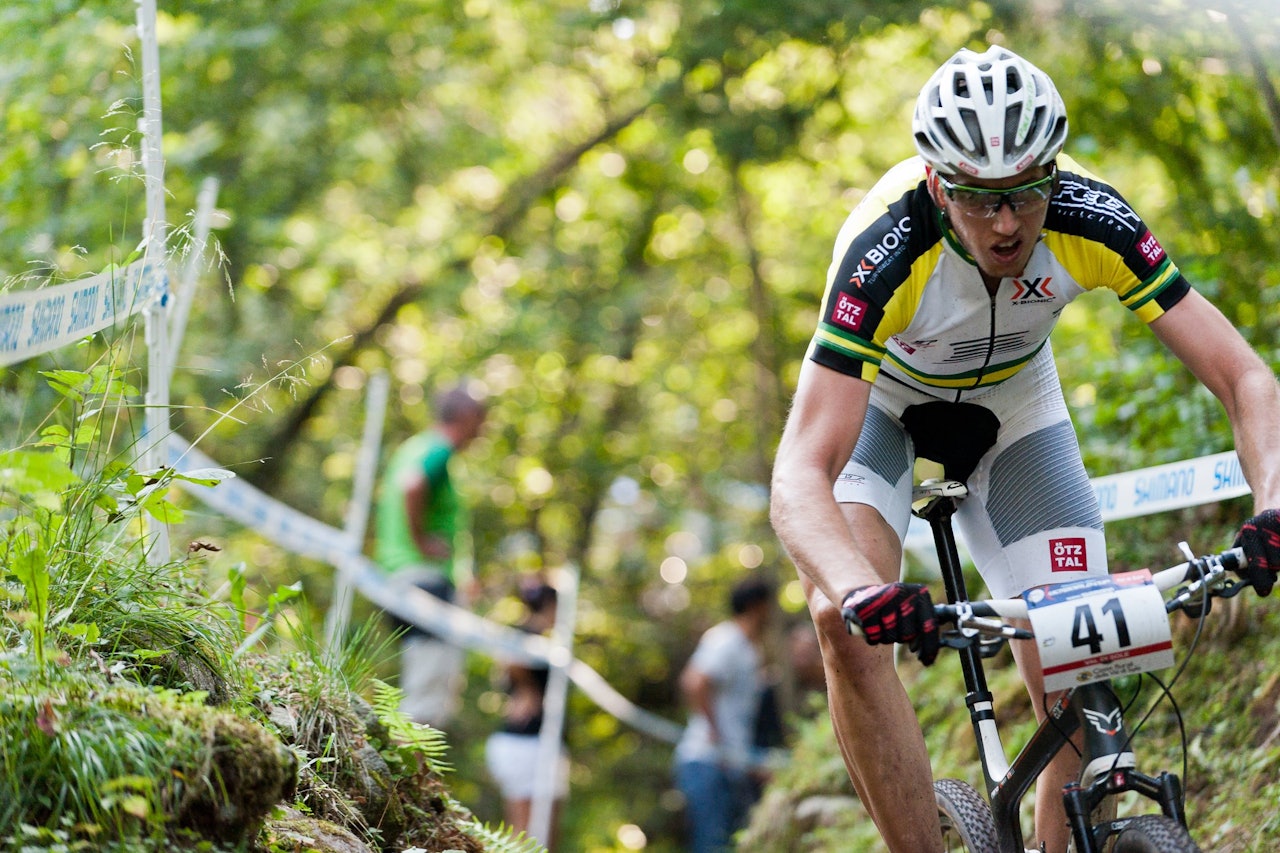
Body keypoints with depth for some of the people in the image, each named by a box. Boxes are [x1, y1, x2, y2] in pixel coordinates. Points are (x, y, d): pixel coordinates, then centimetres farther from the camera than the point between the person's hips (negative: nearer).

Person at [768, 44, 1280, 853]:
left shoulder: (1091, 219, -32)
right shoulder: (885, 249, -39)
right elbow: (799, 477, -46)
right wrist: (863, 592, -66)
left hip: (1014, 401, 2)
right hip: (879, 397, -2)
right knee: (846, 624, -30)